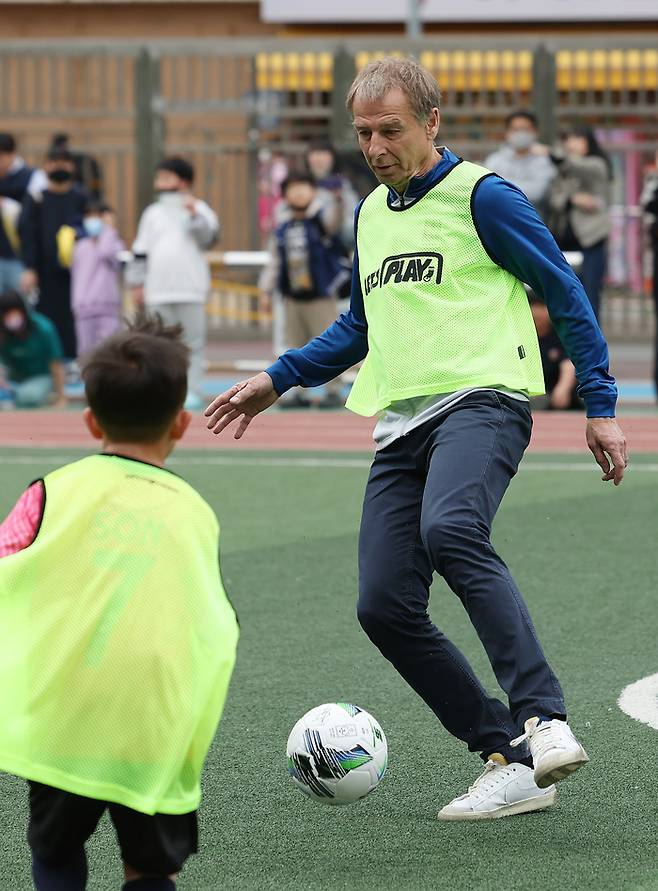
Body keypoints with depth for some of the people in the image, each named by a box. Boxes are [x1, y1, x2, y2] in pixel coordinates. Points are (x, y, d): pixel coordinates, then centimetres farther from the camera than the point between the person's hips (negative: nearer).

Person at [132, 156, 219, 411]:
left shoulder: (198, 209, 6)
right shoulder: (153, 213, 14)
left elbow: (209, 236, -10)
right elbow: (141, 251, 13)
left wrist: (194, 213, -20)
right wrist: (138, 284, 8)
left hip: (191, 289, -3)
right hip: (158, 291, 3)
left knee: (193, 343, -3)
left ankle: (192, 392, 1)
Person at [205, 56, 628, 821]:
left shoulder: (482, 197, -1)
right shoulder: (371, 213, 21)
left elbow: (564, 294, 2)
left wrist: (600, 407, -2)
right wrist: (276, 380, 27)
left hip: (480, 400, -7)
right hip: (402, 425, 7)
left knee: (450, 530, -36)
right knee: (384, 606, -6)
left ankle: (544, 721, -38)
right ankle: (513, 764, 0)